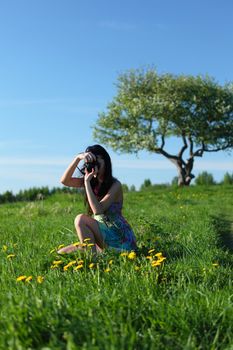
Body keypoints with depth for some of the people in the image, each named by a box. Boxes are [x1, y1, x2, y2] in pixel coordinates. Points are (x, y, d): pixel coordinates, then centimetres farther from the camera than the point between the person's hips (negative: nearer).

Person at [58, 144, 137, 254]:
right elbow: (64, 180, -10)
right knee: (61, 253, -5)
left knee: (81, 219, -25)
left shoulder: (115, 185, -15)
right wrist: (78, 158, -20)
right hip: (101, 234, 6)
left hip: (120, 238, -6)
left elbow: (97, 210, -27)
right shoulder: (92, 182, 4)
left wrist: (87, 182, -24)